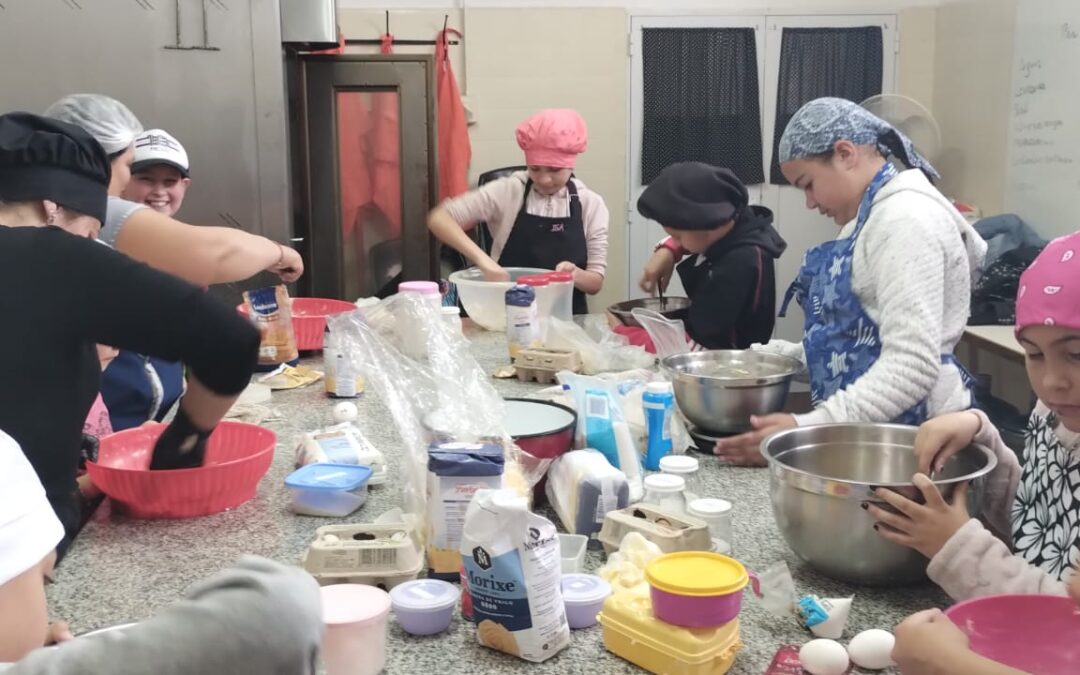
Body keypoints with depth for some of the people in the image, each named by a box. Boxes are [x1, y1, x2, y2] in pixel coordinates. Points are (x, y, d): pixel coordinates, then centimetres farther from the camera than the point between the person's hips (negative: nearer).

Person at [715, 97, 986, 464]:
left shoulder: (905, 218, -17)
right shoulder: (872, 217, 14)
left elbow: (911, 365, -26)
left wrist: (809, 428, -30)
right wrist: (763, 356, 8)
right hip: (872, 431, 9)